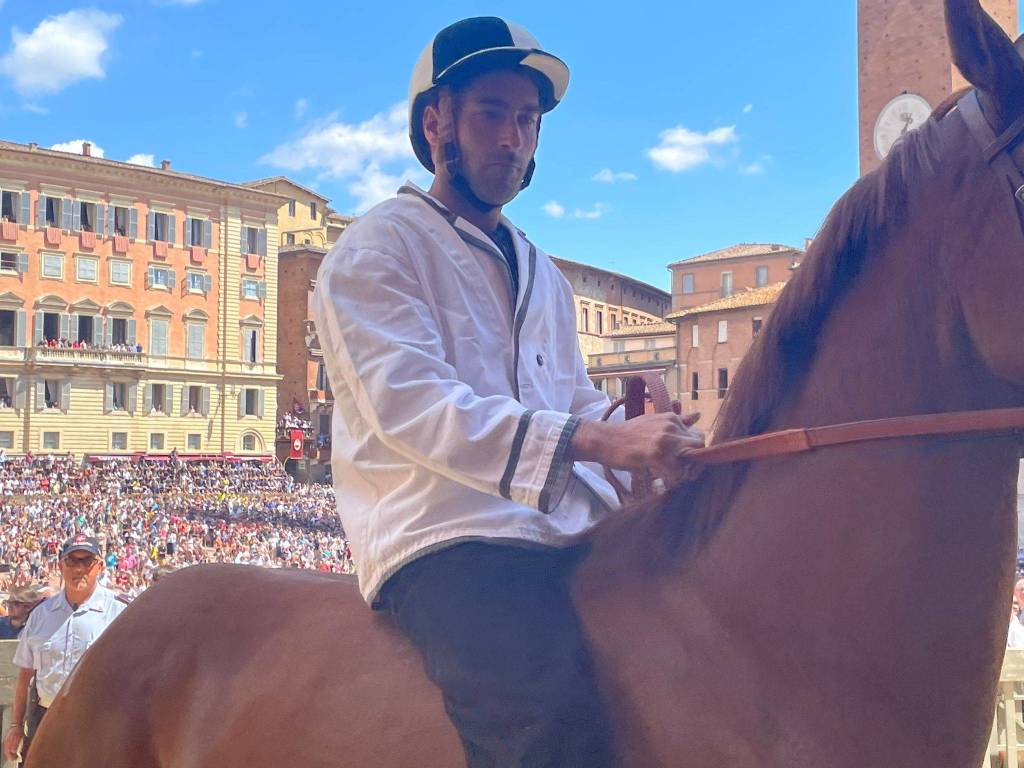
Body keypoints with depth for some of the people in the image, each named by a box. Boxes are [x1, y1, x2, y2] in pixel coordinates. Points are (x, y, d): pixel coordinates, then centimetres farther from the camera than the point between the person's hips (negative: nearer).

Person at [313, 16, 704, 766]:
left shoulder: (543, 274, 26)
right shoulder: (377, 249, 1)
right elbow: (410, 408, -14)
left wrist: (665, 450, 3)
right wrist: (600, 442, -24)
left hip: (567, 540, 8)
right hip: (444, 542, -7)